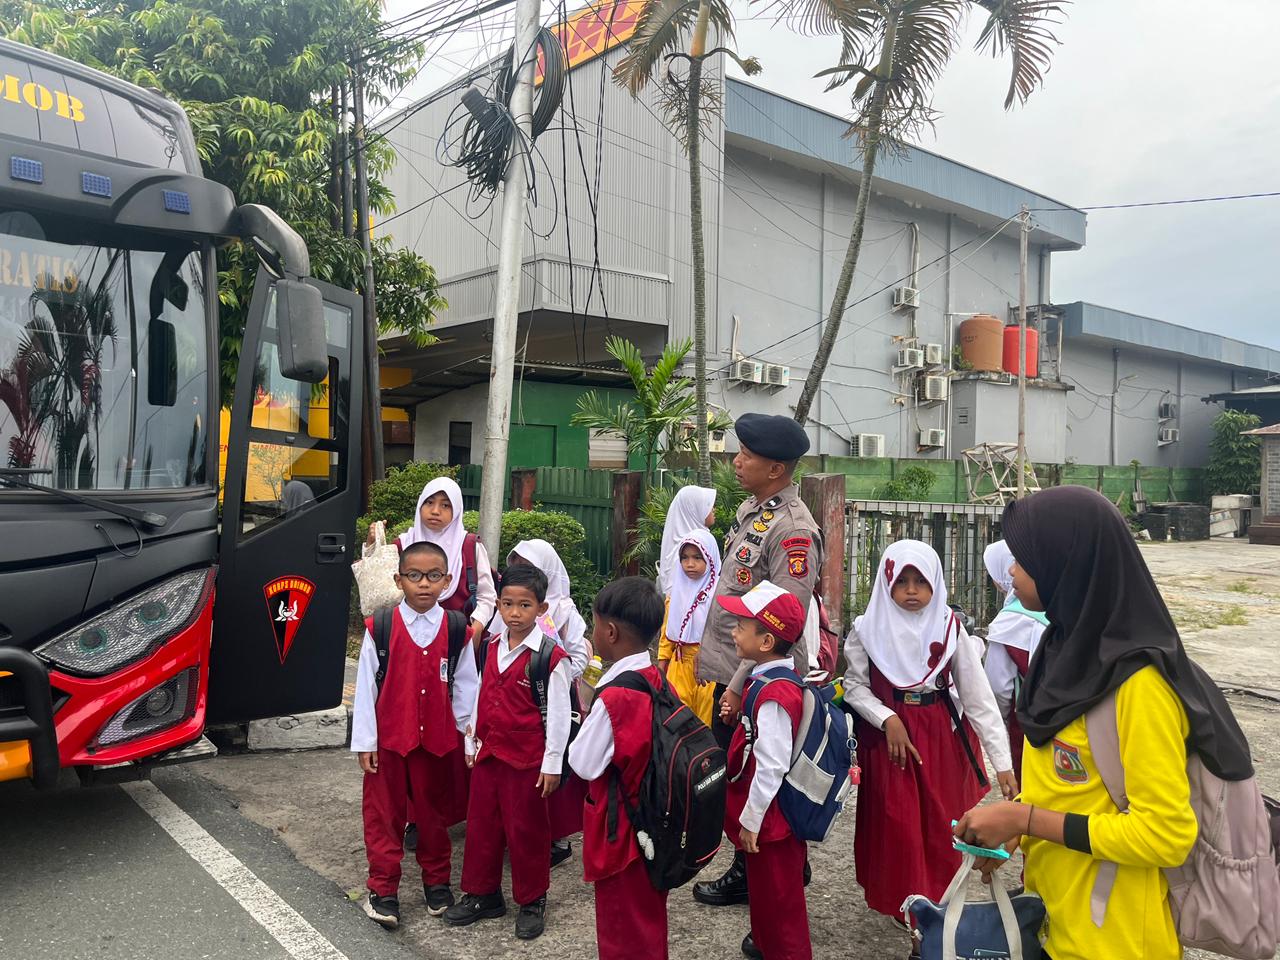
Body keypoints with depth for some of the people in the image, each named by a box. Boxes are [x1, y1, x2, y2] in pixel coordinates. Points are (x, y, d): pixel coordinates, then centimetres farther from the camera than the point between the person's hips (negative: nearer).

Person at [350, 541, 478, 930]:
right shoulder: (379, 628, -9)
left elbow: (465, 687, 0)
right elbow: (365, 686, -5)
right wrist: (364, 741, -3)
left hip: (438, 738, 1)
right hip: (389, 737, -1)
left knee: (433, 810, 16)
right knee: (384, 813, 10)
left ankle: (437, 880, 34)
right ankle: (383, 889, 25)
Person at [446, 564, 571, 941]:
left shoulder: (551, 656, -17)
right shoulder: (493, 647, 3)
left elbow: (558, 713, -14)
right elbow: (481, 697, 12)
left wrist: (552, 764, -13)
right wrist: (472, 742, 13)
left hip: (527, 758, -6)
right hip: (488, 751, 6)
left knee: (525, 829, 8)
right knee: (481, 823, 16)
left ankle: (532, 901, 27)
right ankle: (482, 894, 34)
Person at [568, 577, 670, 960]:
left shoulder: (613, 697, -26)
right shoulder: (658, 680, -3)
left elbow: (584, 765, -20)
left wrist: (585, 721, -6)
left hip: (621, 829, -7)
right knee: (649, 921, 24)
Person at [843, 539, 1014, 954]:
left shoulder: (950, 627, -8)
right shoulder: (868, 629, -8)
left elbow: (978, 695, -8)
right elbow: (855, 686, -1)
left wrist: (1003, 761, -11)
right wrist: (887, 719, -18)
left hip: (941, 737, 1)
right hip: (887, 737, -1)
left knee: (940, 829, 8)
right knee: (898, 827, 3)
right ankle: (905, 906, 22)